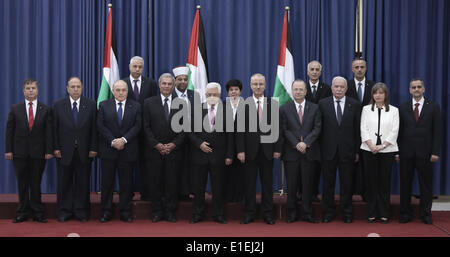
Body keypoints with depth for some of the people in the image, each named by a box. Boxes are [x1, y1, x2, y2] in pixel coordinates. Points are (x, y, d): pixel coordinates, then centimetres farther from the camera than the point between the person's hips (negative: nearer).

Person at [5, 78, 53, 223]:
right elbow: (9, 130, 5)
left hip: (38, 153, -1)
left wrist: (49, 151, -6)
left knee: (36, 184, 5)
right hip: (20, 153, 1)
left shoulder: (46, 110, 4)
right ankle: (22, 213, 14)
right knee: (22, 184, 6)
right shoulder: (15, 109, 6)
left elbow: (49, 132, 1)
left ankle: (37, 213, 12)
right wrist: (8, 150, -2)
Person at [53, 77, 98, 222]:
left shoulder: (91, 105, 3)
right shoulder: (58, 105, 4)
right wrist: (56, 148, -5)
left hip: (84, 151, 0)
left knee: (83, 182, 5)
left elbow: (94, 128, 1)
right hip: (64, 151, 0)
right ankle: (64, 212, 18)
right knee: (64, 182, 7)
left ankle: (81, 212, 14)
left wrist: (93, 148, -4)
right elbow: (55, 128, 2)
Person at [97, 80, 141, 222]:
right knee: (107, 182, 4)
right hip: (108, 150, 0)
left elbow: (137, 126, -2)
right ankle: (106, 212, 12)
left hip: (128, 150, 0)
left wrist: (124, 139, -15)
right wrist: (113, 141, -12)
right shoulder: (104, 105, 6)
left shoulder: (135, 106, 6)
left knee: (126, 183, 4)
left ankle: (125, 212, 12)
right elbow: (100, 126, -1)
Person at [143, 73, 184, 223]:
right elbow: (146, 127, 1)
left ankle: (170, 212, 12)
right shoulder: (149, 103, 5)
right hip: (154, 150, 0)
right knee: (155, 182, 3)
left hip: (174, 149, 0)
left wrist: (174, 144, -8)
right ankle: (157, 212, 13)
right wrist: (156, 144, -9)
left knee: (172, 182, 2)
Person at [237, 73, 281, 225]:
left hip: (267, 150, 1)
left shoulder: (273, 104, 6)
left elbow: (277, 128, 4)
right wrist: (240, 150, -9)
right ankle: (249, 213, 14)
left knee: (267, 183, 7)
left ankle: (267, 214, 16)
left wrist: (277, 149, -2)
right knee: (249, 183, 5)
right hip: (250, 150, -1)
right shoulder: (243, 104, 1)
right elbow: (239, 129, -2)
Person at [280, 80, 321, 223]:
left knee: (308, 184, 4)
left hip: (309, 151, 1)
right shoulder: (284, 109, 6)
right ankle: (291, 213, 12)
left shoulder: (314, 108, 8)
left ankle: (307, 213, 12)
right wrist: (296, 144, -12)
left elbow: (317, 128, 0)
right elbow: (285, 130, -1)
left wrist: (305, 143, -12)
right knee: (291, 184, 3)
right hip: (291, 152, -1)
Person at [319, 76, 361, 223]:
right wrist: (319, 149, -4)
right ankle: (328, 212, 18)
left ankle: (347, 213, 18)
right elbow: (319, 128, 1)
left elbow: (357, 129, 3)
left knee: (346, 183, 7)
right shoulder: (323, 104, 2)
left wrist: (357, 150, 0)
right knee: (328, 183, 7)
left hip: (347, 150, 0)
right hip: (328, 150, 0)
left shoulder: (354, 105, 3)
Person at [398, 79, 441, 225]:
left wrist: (435, 152, -7)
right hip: (406, 152, 1)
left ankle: (426, 214, 15)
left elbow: (437, 131, 0)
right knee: (405, 184, 6)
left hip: (425, 152, -1)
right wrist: (397, 151, -1)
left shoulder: (433, 107, 4)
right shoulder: (403, 108, 7)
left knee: (426, 185, 4)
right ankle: (405, 214, 15)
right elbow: (399, 131, 6)